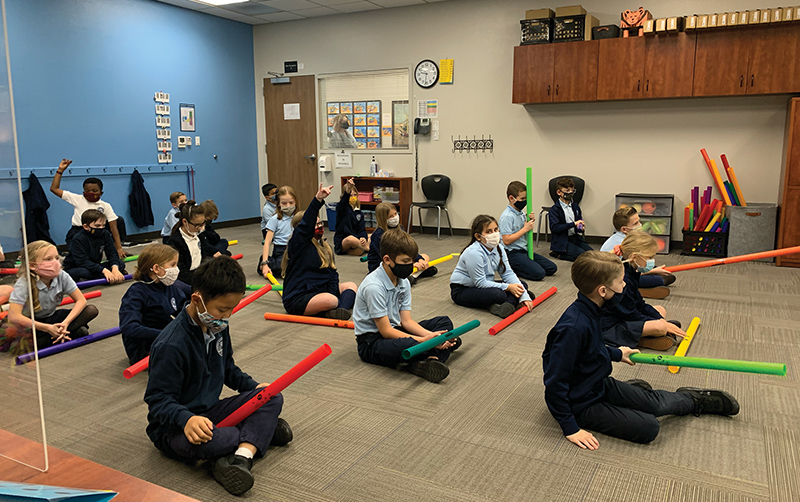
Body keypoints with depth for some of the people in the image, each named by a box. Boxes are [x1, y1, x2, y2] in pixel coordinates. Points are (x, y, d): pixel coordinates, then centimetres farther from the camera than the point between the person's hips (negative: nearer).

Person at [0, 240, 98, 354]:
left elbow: (81, 300, -12)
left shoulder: (62, 276, -15)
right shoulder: (24, 283, -25)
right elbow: (14, 317, -33)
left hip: (51, 319, 3)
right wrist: (47, 328, -33)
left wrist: (65, 323, -28)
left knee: (91, 310, -15)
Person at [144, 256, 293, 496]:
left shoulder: (218, 327, 2)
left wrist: (253, 386, 2)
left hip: (210, 412, 8)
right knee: (199, 441, -42)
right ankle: (261, 429, -17)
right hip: (173, 426, -7)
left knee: (272, 397, -11)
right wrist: (186, 419, -40)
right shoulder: (170, 346, -25)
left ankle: (241, 457, -31)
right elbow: (159, 400, -22)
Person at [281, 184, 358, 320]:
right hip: (297, 300, -10)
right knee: (329, 300, -36)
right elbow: (306, 224, -31)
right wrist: (318, 199, -43)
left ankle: (342, 311, -25)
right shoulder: (297, 245, -12)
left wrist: (334, 292, -6)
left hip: (319, 291, 10)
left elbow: (332, 273, 11)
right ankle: (344, 305, -6)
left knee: (351, 286, 3)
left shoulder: (325, 247, 12)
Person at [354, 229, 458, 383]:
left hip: (395, 331, 10)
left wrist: (431, 335, -19)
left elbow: (406, 321, -1)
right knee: (407, 346, -42)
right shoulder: (373, 286, -23)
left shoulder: (404, 282, 4)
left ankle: (429, 362, -25)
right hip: (372, 341, -9)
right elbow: (386, 331, -23)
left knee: (444, 322, 3)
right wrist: (423, 340, -28)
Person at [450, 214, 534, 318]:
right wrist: (507, 287, -25)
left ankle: (509, 304, -28)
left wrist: (524, 296, -15)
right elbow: (480, 283, -24)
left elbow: (508, 273, -3)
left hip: (484, 285, 9)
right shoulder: (474, 253, -25)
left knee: (522, 284, -4)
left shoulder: (498, 248, 0)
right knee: (499, 294, -37)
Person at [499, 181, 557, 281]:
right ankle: (510, 268, -4)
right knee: (539, 274, -23)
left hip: (525, 250, 9)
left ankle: (514, 266, 8)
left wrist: (531, 221, 1)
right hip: (513, 253, -9)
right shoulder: (507, 216, -17)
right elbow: (506, 240, -23)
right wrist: (525, 229, -18)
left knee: (552, 268, 5)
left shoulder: (521, 213, 11)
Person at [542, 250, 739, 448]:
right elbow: (554, 384, -31)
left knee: (655, 401, 11)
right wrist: (571, 428, -26)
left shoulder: (589, 310, -8)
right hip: (581, 405, -8)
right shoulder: (572, 328, -37)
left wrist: (616, 354, 30)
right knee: (648, 427, -9)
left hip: (599, 385, 9)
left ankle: (693, 399, 40)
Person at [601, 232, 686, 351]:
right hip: (610, 327, -11)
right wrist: (662, 324, -12)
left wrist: (661, 319, -1)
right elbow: (632, 315, -20)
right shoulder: (622, 280, -25)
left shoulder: (631, 274, 6)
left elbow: (640, 304, 12)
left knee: (660, 310, 19)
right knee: (660, 327, -27)